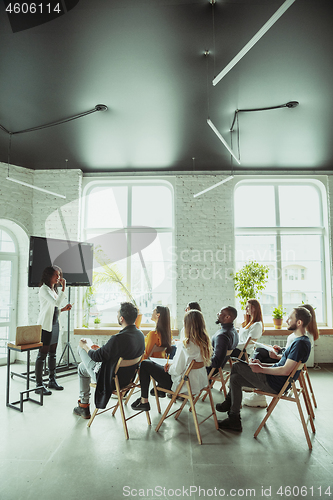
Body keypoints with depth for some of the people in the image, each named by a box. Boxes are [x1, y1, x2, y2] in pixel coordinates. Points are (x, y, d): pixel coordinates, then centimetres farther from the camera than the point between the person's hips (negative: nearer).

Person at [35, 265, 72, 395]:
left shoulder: (54, 289, 16)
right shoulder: (44, 289, -12)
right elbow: (56, 302, -26)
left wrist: (63, 309, 6)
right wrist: (63, 288, -24)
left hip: (54, 324, 9)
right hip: (45, 325, -9)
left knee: (52, 354, 14)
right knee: (42, 354, -4)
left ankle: (52, 380, 25)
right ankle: (39, 385, 3)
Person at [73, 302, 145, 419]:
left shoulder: (118, 339, -35)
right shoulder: (140, 335, -9)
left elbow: (97, 356, -20)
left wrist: (84, 346, -1)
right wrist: (101, 348, 16)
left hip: (111, 380, -8)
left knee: (82, 368, 19)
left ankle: (83, 406, 30)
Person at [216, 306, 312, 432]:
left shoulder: (300, 343, -21)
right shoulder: (301, 341, 13)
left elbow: (285, 370, -26)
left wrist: (261, 369, -15)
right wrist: (262, 364, 8)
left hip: (274, 384, -10)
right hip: (277, 381, 10)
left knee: (236, 366, -3)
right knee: (235, 378, 8)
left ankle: (228, 403, 15)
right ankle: (234, 420, 15)